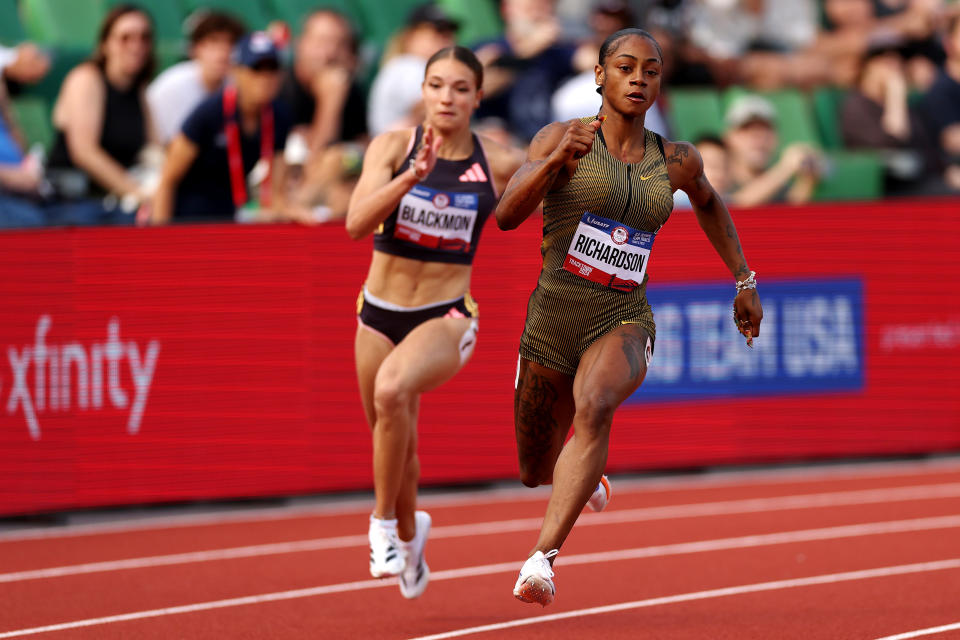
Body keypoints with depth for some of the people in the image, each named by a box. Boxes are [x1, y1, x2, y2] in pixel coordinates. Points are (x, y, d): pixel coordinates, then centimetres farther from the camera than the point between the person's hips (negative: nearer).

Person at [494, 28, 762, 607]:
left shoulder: (676, 162, 8)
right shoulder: (561, 138, -2)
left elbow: (709, 202, 31)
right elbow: (508, 216, -14)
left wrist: (744, 281, 29)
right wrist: (555, 161, -30)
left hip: (624, 323, 0)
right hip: (553, 319, 0)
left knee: (594, 405, -34)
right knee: (536, 472, 13)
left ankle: (543, 558, -44)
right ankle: (586, 475, 53)